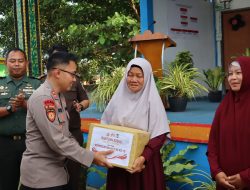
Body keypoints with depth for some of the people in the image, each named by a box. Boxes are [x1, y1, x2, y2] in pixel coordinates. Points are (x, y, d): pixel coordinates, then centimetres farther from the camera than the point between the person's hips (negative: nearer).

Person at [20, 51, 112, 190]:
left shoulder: (59, 96, 10)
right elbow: (56, 141, -25)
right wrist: (91, 157, -18)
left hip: (57, 171, 9)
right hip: (40, 176, -9)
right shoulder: (42, 98, -21)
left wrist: (90, 155, 5)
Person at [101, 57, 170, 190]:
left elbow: (159, 135, -13)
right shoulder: (118, 97, 2)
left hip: (143, 161, -3)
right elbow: (104, 126, 9)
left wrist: (144, 157, -26)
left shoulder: (152, 100, -9)